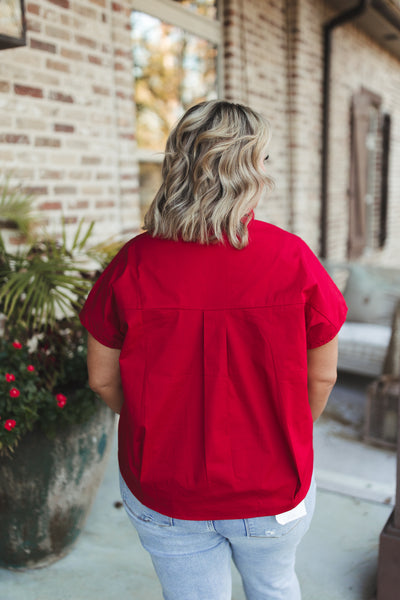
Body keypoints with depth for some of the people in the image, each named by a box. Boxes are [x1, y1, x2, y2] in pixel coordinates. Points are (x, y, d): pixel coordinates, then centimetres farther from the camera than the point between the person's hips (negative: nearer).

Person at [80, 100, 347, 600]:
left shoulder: (133, 263, -15)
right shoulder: (294, 259, -17)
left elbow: (102, 378, -5)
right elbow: (322, 377, -7)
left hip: (161, 493, 0)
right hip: (274, 491, 1)